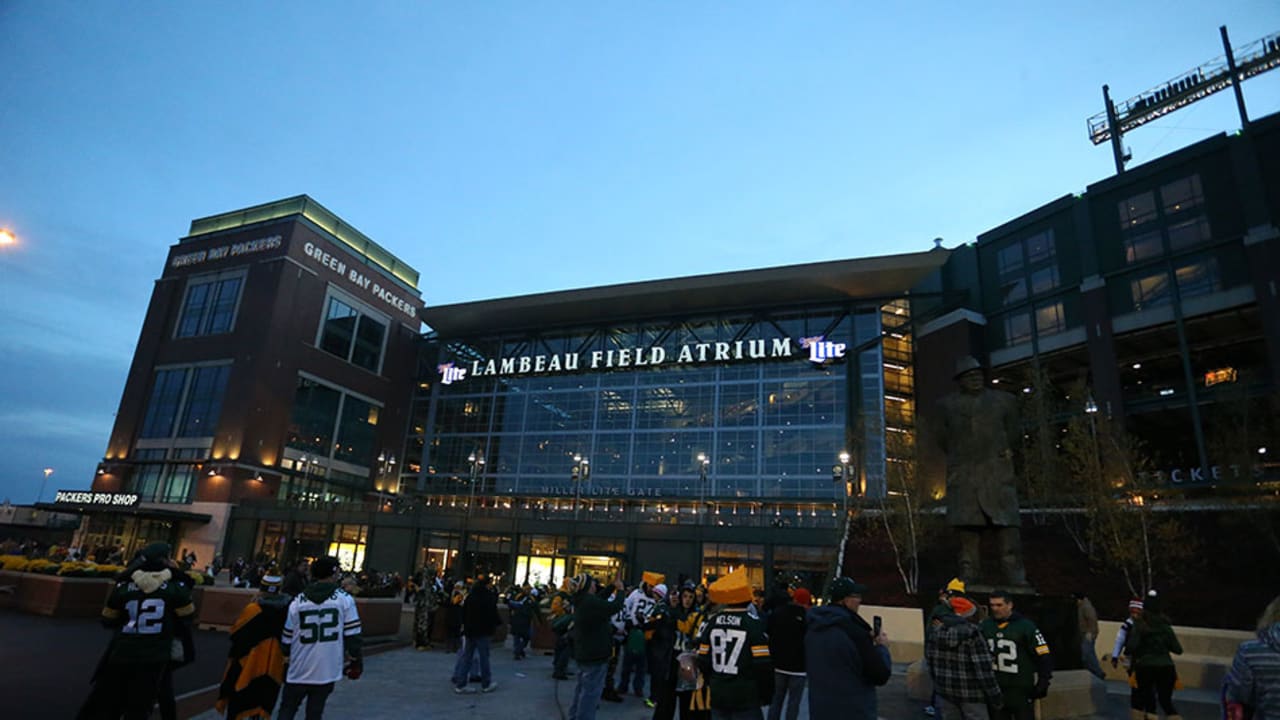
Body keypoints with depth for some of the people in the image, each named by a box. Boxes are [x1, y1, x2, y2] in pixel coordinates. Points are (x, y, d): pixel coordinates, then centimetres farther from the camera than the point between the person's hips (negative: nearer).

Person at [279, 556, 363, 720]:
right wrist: (356, 662, 4)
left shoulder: (298, 601, -2)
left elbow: (287, 638, 5)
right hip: (326, 671, -1)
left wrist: (285, 658, 24)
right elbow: (352, 635, -8)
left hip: (299, 671, 1)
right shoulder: (345, 599, -9)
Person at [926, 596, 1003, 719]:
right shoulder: (972, 633, -17)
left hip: (945, 692, 5)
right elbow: (984, 668, -17)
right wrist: (995, 697, -7)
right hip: (972, 694, -5)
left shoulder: (934, 630, -1)